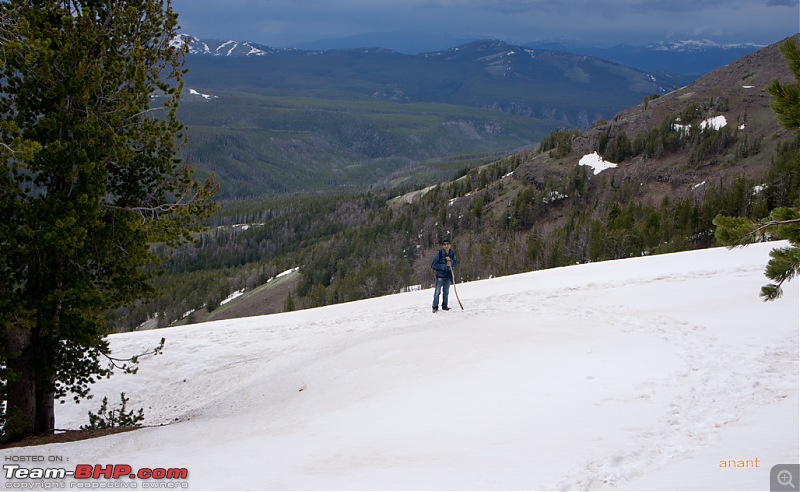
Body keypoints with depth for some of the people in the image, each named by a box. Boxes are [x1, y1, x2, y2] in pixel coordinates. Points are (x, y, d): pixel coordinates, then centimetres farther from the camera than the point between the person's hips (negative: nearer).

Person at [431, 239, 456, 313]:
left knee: (446, 292, 9)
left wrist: (450, 261, -14)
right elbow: (434, 264, -11)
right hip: (440, 274, -4)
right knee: (437, 291, -6)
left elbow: (454, 264, 7)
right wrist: (445, 266, -17)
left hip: (448, 275, 4)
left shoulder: (452, 253, 4)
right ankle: (435, 307, -1)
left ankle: (444, 306, 19)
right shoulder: (439, 253, -10)